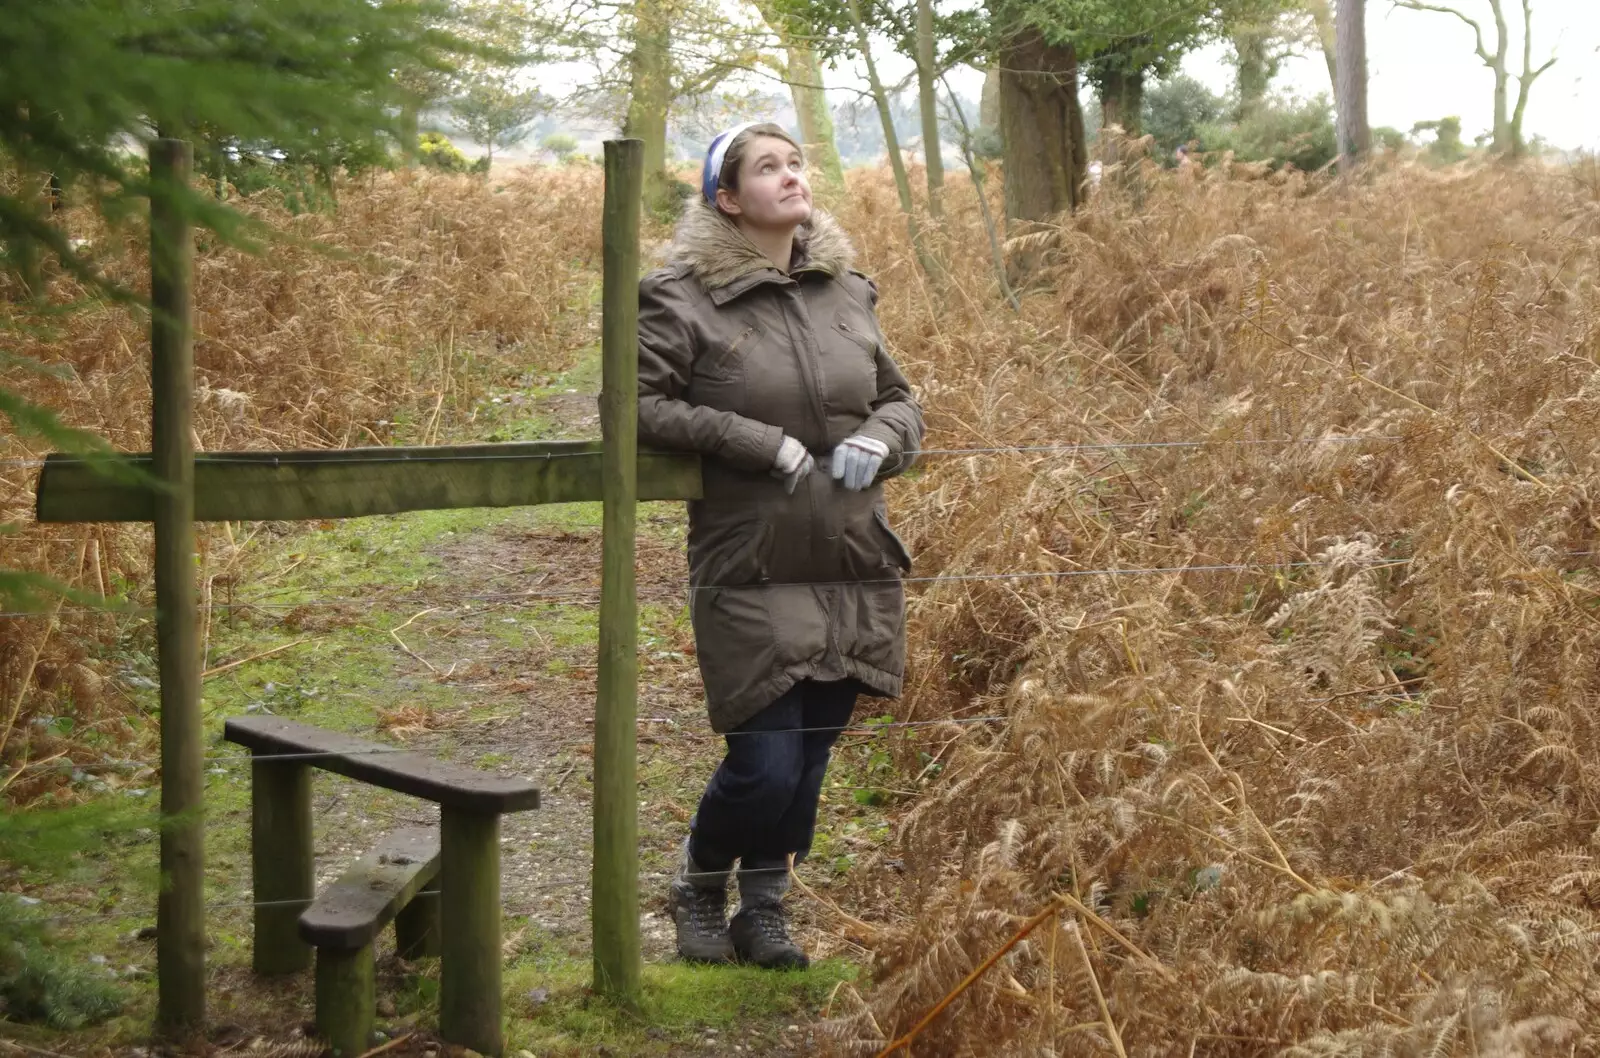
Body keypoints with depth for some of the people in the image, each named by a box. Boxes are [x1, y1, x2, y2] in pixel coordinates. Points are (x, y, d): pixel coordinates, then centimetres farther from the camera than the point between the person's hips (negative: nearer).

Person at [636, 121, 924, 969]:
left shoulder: (847, 293, 10)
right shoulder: (683, 299, -6)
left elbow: (900, 401, 19)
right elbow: (638, 405, -12)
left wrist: (879, 440, -5)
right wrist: (762, 444, -16)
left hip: (856, 573, 5)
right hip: (751, 574, -5)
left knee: (809, 759, 10)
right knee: (765, 763, -8)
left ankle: (764, 911, 30)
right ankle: (698, 891, 21)